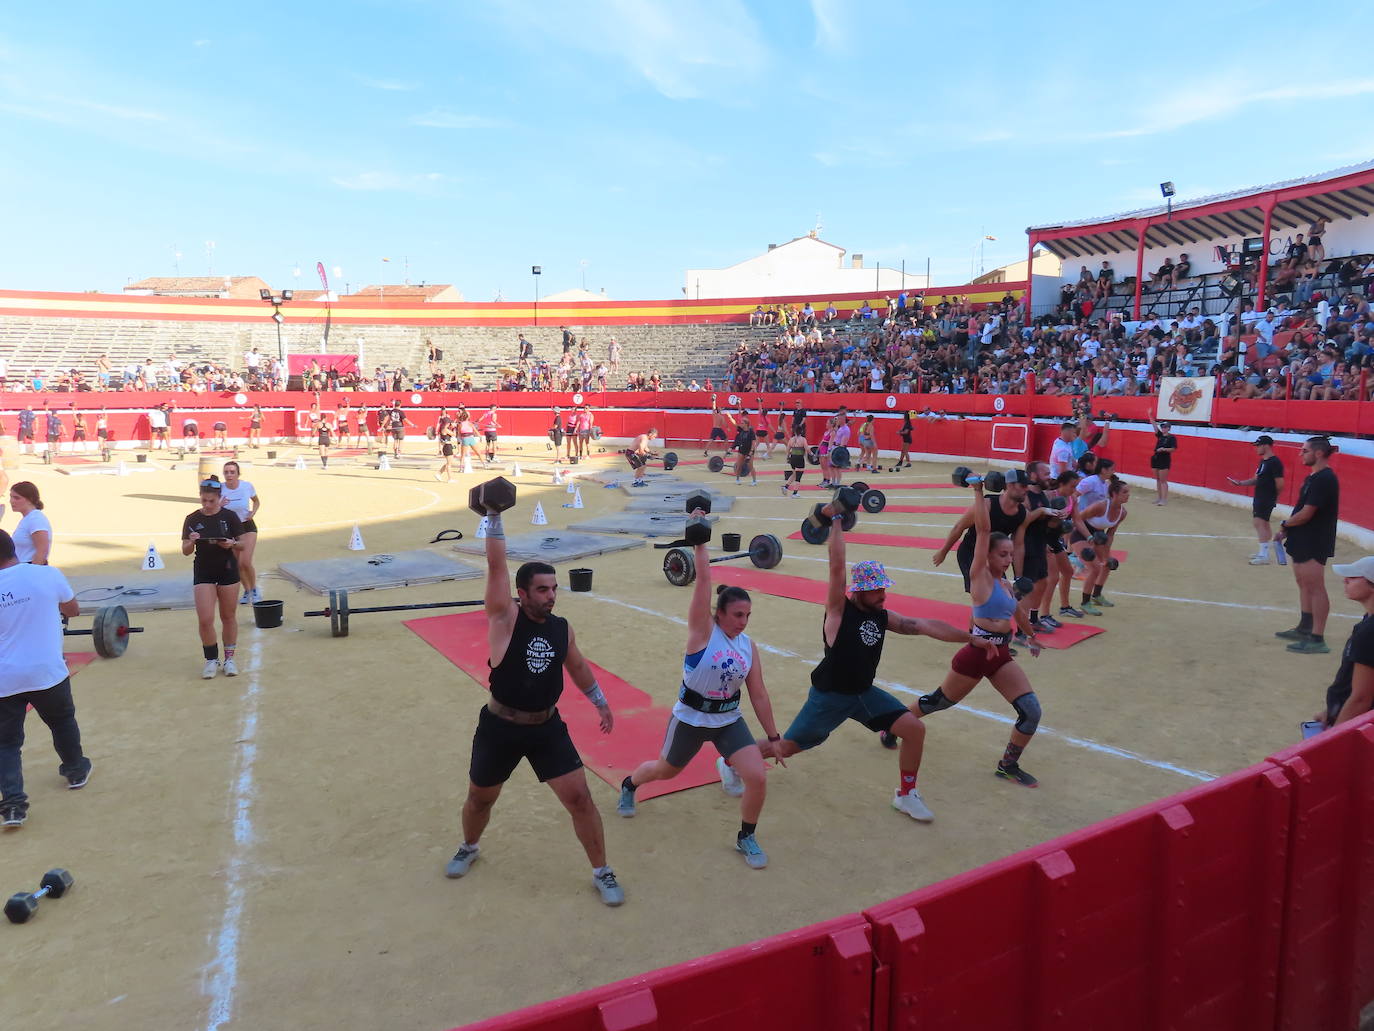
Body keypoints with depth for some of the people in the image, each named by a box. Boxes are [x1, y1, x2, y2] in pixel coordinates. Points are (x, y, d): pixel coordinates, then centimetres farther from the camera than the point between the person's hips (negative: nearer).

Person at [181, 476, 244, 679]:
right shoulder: (192, 520, -2)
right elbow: (186, 551, -1)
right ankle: (211, 660, 12)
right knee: (205, 619, -6)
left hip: (227, 569, 0)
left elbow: (242, 545, 0)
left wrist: (232, 543, -21)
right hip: (203, 572, 1)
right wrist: (191, 541, -22)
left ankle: (229, 658, 22)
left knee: (228, 616, 9)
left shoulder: (229, 516, -4)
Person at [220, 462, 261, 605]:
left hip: (247, 526, -2)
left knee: (245, 561, -14)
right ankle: (247, 590, 29)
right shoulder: (220, 489, -13)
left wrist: (253, 512, -10)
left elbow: (256, 501, 9)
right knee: (237, 564, 7)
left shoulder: (247, 486, -11)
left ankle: (254, 589, 11)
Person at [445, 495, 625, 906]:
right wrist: (494, 516, -30)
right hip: (500, 727, -2)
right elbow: (496, 565, -25)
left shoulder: (562, 628, -2)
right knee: (480, 799, 19)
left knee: (580, 798, -2)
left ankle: (603, 873, 15)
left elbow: (577, 665, 16)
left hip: (548, 727, 2)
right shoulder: (505, 617, -15)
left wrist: (601, 702, 23)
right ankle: (468, 849, 51)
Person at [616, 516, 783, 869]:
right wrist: (701, 541, -32)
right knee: (665, 771, 19)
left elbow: (758, 695, 1)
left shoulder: (748, 646, -5)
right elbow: (703, 581, -29)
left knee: (758, 777, -13)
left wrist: (773, 736, 3)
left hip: (729, 720, 3)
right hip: (690, 719, -3)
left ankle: (746, 838, 14)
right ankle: (628, 785, 56)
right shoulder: (702, 630, -18)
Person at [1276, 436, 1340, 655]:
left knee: (1315, 588, -7)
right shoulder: (1313, 477, 13)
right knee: (1304, 584, 18)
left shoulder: (1324, 479, -19)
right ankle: (1305, 628, 30)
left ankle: (1318, 639, -5)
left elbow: (1306, 514, -21)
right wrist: (1287, 530, 8)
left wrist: (1285, 525, -6)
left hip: (1314, 544, -11)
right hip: (1303, 540, 11)